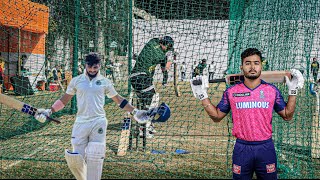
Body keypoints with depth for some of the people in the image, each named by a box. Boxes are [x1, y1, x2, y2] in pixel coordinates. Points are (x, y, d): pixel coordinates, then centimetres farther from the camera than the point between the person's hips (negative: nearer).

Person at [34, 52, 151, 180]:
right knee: (76, 159, -2)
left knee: (95, 158, -7)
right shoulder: (76, 81, 9)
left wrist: (134, 112, 9)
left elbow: (118, 100, 15)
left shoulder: (105, 82, 8)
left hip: (98, 123, -1)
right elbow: (64, 100, 15)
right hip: (81, 123, 1)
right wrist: (49, 111, 6)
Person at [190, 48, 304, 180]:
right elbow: (217, 117, 9)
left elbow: (287, 116, 7)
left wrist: (293, 91, 0)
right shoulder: (231, 92, 1)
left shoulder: (272, 90, 2)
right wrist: (202, 96, 2)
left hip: (266, 148, 0)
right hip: (242, 148, 0)